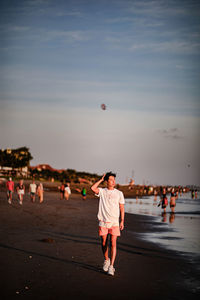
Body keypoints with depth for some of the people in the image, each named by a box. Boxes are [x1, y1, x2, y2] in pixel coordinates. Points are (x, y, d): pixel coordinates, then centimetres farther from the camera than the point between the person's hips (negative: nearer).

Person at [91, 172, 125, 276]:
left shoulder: (119, 193, 5)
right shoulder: (102, 191, 4)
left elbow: (122, 208, 8)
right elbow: (93, 188, -17)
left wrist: (122, 221, 0)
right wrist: (101, 179, -5)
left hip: (114, 222, -1)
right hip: (103, 221, 1)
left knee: (113, 243, -8)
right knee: (104, 243, 8)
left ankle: (111, 266, -8)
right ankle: (106, 260, 33)